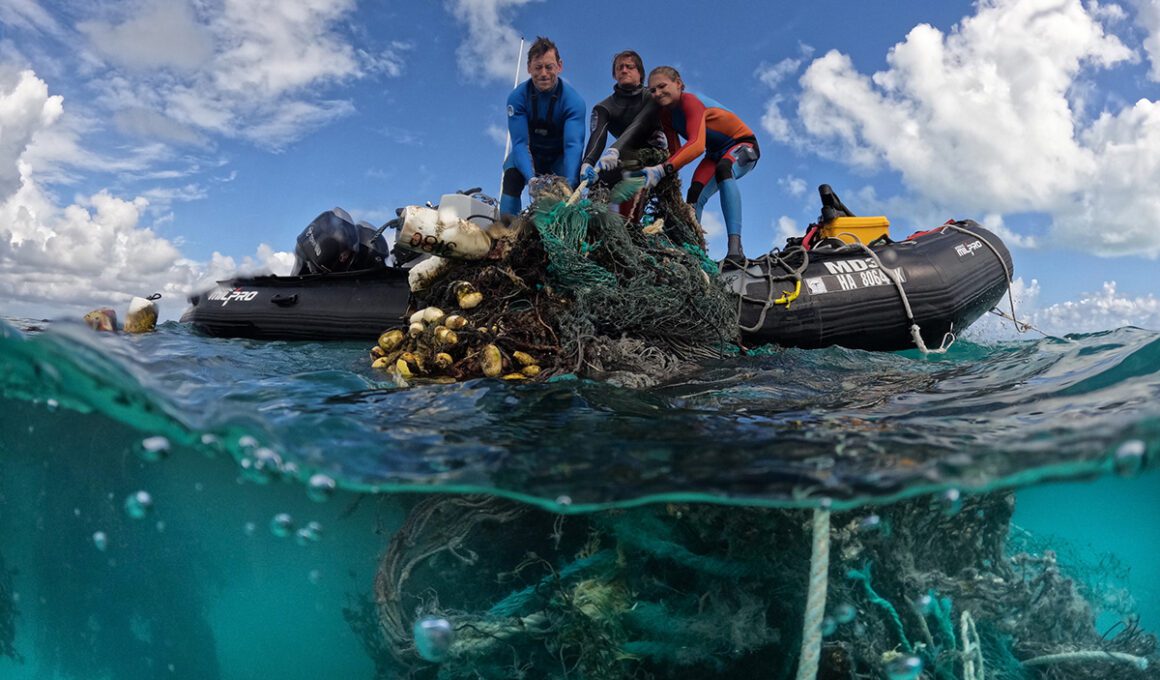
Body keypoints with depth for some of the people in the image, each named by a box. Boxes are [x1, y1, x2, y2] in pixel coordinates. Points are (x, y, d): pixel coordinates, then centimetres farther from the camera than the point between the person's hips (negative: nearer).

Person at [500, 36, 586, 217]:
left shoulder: (573, 100, -25)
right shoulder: (517, 97, -22)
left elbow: (573, 144, -35)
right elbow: (519, 142, -29)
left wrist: (569, 182, -53)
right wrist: (531, 178, -47)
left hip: (559, 156, 0)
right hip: (529, 153, 0)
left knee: (573, 182, -27)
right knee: (512, 176, -28)